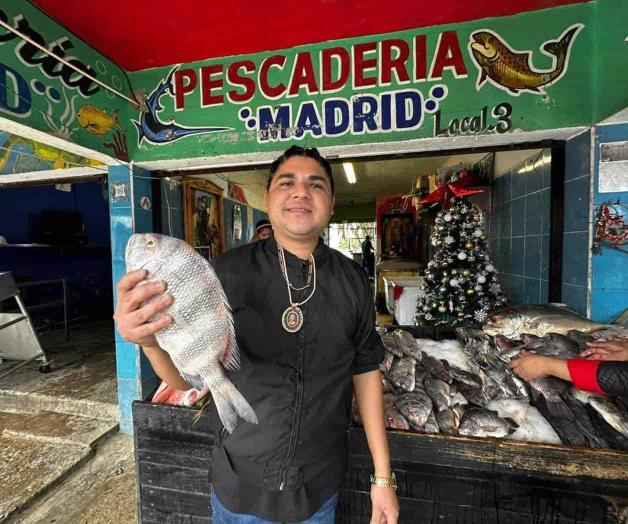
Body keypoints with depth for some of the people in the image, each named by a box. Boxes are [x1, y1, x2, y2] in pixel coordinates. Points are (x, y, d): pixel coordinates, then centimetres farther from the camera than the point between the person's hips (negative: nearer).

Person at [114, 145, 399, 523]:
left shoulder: (353, 281, -10)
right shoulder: (229, 272, -16)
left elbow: (365, 372, -2)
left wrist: (383, 477, 0)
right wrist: (152, 340, -35)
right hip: (241, 487, -1)